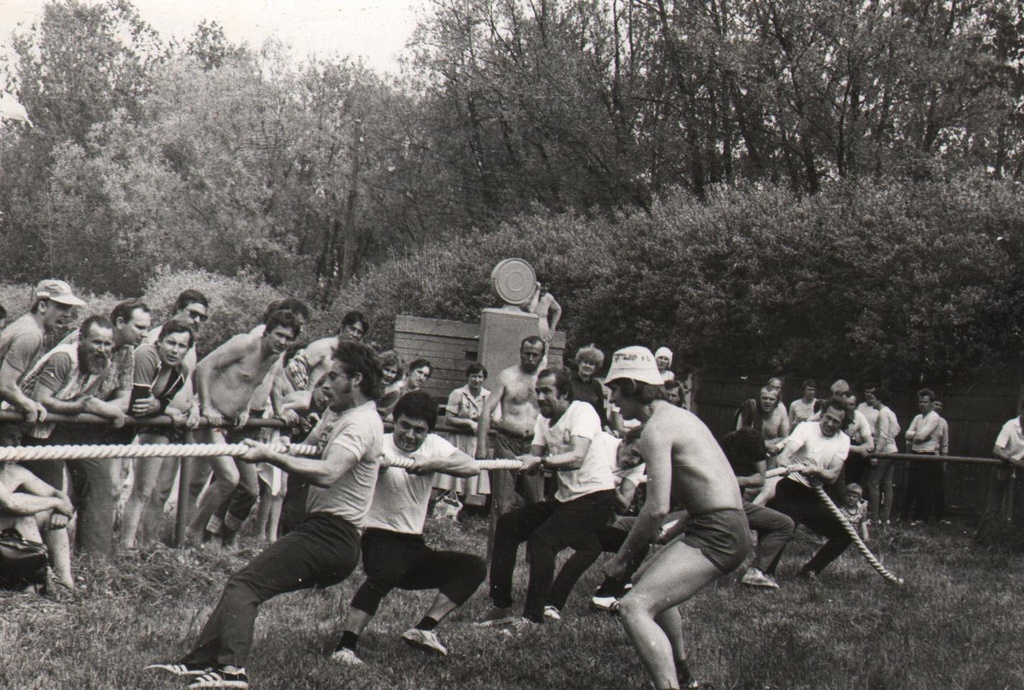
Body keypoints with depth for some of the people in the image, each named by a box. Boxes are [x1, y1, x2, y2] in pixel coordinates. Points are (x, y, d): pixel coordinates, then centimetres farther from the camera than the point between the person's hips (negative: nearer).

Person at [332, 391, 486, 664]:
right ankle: (344, 647, -31)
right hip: (381, 538, -6)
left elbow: (473, 466, -9)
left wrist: (434, 464, -24)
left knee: (475, 567, -4)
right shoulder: (380, 445, -8)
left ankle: (423, 630, -12)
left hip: (415, 546, 6)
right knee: (387, 573, -37)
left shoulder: (433, 445, 5)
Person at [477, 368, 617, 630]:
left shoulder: (583, 412, -16)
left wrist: (540, 461, -43)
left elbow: (577, 458, -32)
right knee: (507, 524, 2)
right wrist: (522, 461, -24)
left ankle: (533, 616, -17)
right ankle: (501, 606, 8)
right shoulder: (544, 419, 10)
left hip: (595, 497, -9)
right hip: (565, 497, 9)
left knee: (542, 538, -26)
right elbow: (534, 458, -1)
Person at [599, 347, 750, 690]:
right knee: (654, 585, 32)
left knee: (634, 607, -22)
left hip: (717, 534, -11)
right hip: (730, 524, 11)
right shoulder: (676, 414, 17)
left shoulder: (657, 428, -14)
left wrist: (622, 557, -10)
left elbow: (658, 508, -20)